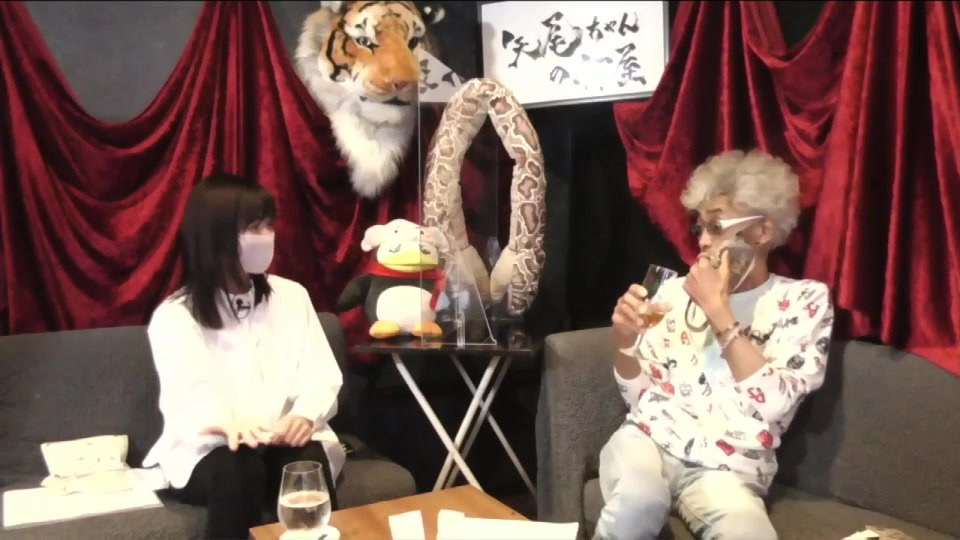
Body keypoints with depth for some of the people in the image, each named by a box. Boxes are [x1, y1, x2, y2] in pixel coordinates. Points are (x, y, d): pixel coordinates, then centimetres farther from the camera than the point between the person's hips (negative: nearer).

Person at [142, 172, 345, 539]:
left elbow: (322, 375, 2)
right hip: (208, 450, -2)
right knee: (238, 469, -34)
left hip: (286, 440, 2)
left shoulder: (291, 296, 8)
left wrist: (305, 415, -23)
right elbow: (184, 400, -15)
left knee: (308, 464, -31)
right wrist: (225, 425, -40)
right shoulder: (172, 317, -2)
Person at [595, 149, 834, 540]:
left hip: (725, 469, -2)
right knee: (636, 503, -34)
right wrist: (624, 342, -8)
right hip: (649, 439, 2)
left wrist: (718, 310, -12)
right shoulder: (675, 290, 10)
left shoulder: (805, 300, 3)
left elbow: (772, 406, -11)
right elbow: (640, 398, 12)